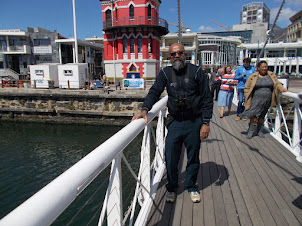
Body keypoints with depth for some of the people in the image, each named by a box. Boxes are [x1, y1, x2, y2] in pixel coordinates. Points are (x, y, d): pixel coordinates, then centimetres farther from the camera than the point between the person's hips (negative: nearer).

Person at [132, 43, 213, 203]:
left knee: (193, 157, 12)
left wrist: (206, 123, -6)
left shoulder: (196, 72, -1)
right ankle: (172, 188, 25)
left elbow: (207, 99, -1)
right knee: (170, 157, 2)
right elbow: (154, 92, -1)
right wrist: (145, 110, -19)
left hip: (194, 122, -1)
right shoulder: (165, 73, 4)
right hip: (174, 122, 1)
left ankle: (191, 187, 34)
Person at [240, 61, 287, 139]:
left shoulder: (271, 75, 7)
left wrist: (281, 88, -11)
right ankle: (251, 131, -2)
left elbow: (277, 83, 10)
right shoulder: (253, 76, -2)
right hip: (256, 99, -3)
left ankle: (259, 131, 23)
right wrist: (247, 99, -6)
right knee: (254, 115, -12)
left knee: (262, 116, 10)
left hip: (267, 100, 3)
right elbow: (247, 88, 1)